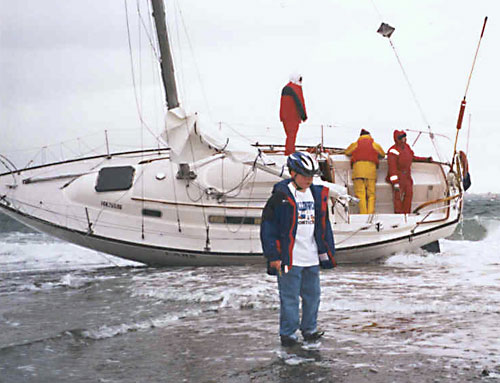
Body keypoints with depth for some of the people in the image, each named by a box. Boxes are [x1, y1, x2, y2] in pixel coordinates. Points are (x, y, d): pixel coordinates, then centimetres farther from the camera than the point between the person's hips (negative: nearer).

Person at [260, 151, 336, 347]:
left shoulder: (317, 194, 10)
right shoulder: (281, 195, -10)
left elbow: (323, 225, 19)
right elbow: (268, 226, -10)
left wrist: (325, 251, 18)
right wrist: (273, 255, -12)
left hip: (311, 258, 6)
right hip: (289, 258, -6)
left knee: (313, 294, 13)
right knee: (289, 297, 0)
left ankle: (309, 329, 28)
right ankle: (288, 333, 11)